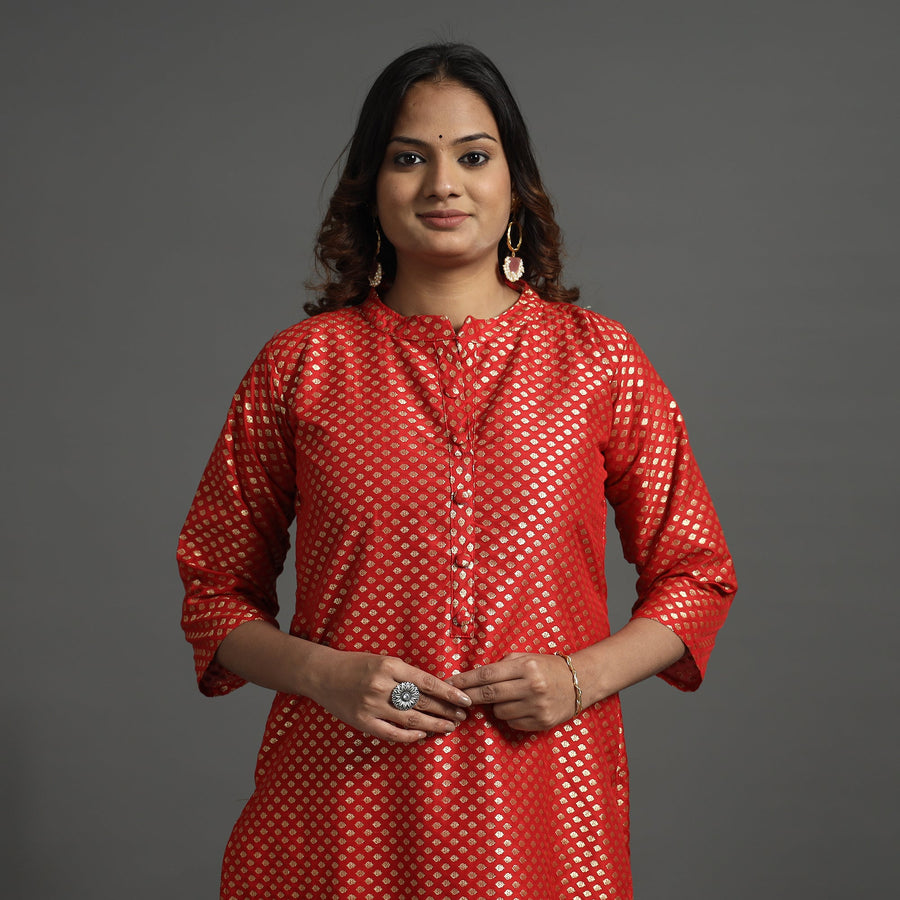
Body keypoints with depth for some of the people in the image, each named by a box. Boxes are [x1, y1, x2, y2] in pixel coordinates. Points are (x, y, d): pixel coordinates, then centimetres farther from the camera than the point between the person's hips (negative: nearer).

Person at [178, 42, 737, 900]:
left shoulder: (598, 358, 3)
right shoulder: (299, 365, 2)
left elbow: (696, 573, 9)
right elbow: (215, 589, 8)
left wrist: (582, 677, -7)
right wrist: (325, 675, -10)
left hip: (540, 805, 0)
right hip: (341, 805, 0)